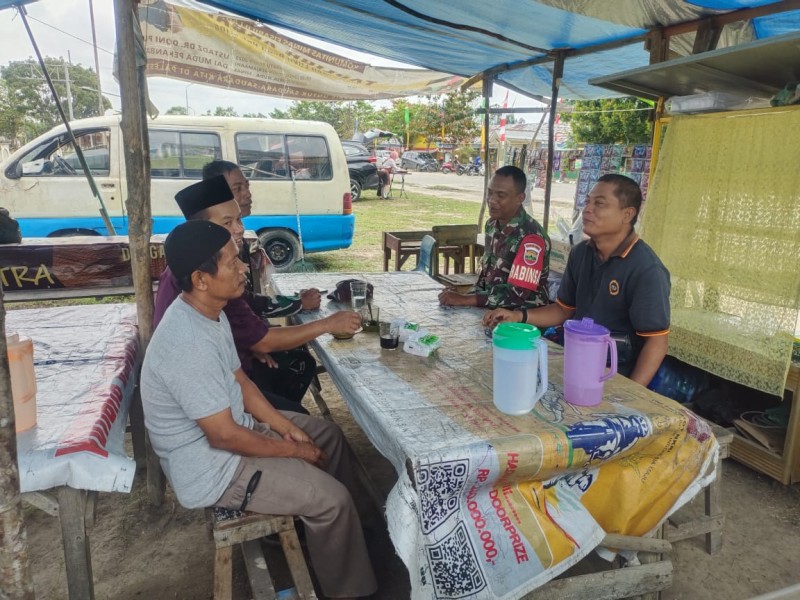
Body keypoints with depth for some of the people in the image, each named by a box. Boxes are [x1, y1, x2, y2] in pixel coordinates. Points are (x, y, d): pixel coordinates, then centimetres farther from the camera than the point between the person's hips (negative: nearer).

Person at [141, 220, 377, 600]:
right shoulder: (189, 344, -33)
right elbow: (224, 436, -28)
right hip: (211, 467, -10)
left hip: (229, 425, 10)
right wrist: (292, 449, -14)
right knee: (331, 499, -11)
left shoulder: (209, 313, -2)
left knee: (328, 434, 15)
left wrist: (288, 428, 1)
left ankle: (350, 525, 35)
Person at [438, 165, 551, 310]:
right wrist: (470, 296, -2)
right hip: (492, 309, 7)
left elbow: (517, 295, -25)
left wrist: (465, 299, -24)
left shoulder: (531, 237, -21)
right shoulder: (492, 224, 4)